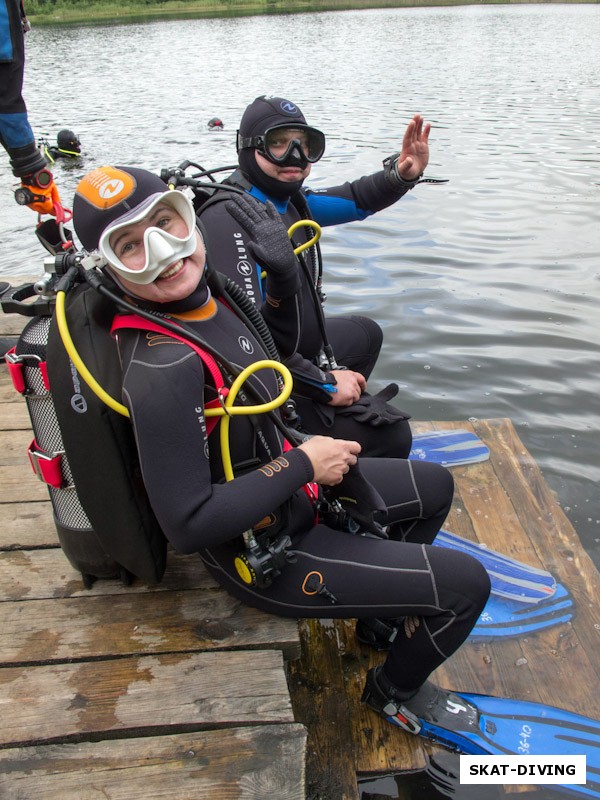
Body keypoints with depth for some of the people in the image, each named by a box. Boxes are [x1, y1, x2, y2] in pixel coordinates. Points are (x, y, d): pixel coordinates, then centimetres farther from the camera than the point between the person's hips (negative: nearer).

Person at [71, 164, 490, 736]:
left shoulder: (207, 294, -8)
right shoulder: (161, 370, -34)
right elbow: (187, 525, -32)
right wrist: (303, 464, -24)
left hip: (288, 491, 9)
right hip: (269, 554, -9)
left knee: (434, 486, 23)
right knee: (466, 584, -5)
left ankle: (382, 609, 40)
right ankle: (395, 689, 26)